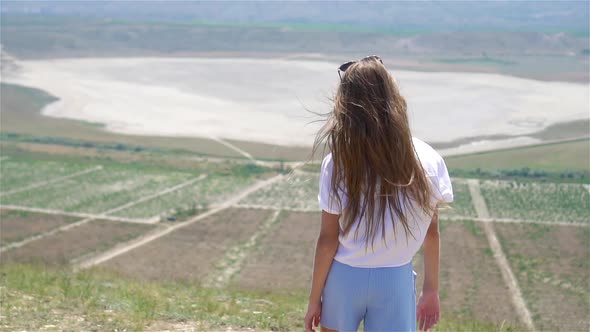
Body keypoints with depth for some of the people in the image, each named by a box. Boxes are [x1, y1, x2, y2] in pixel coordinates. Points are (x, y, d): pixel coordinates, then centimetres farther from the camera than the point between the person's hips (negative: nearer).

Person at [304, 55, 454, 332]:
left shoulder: (338, 163, -14)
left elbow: (328, 239, -10)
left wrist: (314, 298, 1)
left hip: (344, 277, 0)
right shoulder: (427, 161, -9)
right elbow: (431, 231, 0)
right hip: (395, 281, 1)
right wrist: (431, 289, 12)